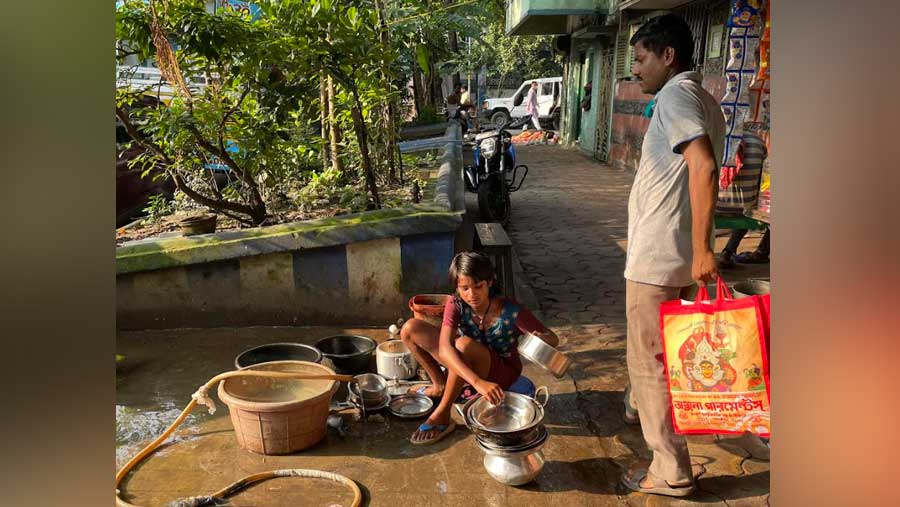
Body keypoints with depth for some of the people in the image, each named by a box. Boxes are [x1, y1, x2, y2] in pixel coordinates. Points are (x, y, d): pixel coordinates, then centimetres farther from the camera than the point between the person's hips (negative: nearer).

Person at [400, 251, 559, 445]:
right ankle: (440, 385, 8)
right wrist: (478, 382, -52)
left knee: (464, 344, -38)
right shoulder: (456, 305, -20)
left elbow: (553, 339, -16)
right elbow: (444, 348, -36)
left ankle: (442, 414, -20)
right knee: (410, 328, -11)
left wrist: (542, 339, -43)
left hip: (501, 374, -4)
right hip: (465, 369, 4)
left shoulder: (510, 311, -26)